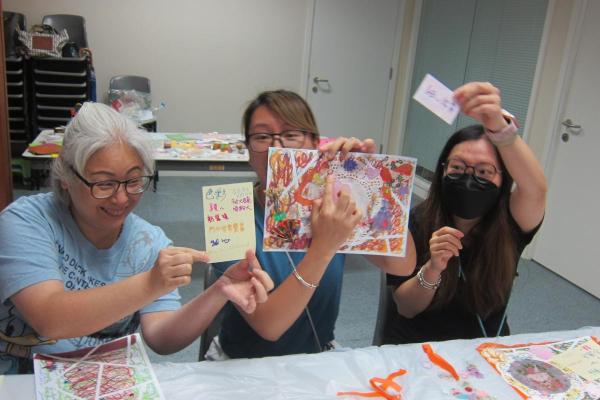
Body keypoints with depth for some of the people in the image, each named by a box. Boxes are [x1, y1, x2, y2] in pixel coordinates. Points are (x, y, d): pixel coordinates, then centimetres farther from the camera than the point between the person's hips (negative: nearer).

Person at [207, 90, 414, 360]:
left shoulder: (333, 204, -6)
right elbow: (267, 326, -23)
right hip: (243, 365, -3)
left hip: (318, 356, 3)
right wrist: (323, 247, -33)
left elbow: (401, 266, -16)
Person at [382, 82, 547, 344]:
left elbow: (535, 188, -34)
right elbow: (406, 308, -11)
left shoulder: (510, 223, -11)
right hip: (415, 348, -4)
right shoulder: (416, 223, -14)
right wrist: (433, 268, -30)